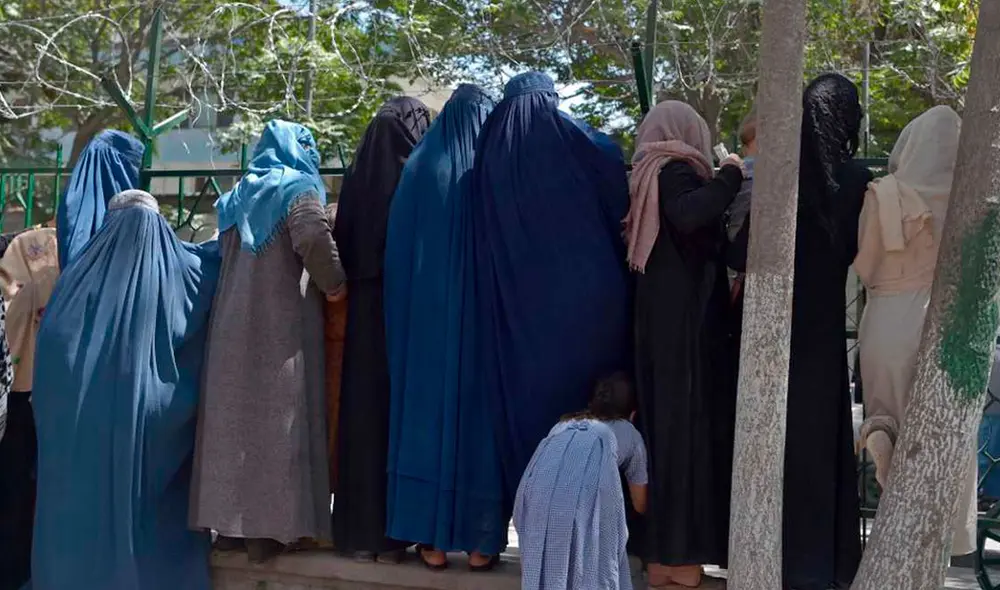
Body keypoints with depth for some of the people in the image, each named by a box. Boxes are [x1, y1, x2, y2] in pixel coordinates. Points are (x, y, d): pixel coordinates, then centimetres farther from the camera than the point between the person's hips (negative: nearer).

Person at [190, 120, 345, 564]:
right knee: (276, 420, -3)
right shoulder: (298, 187, -4)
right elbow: (313, 238, -21)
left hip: (233, 324, 7)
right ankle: (267, 528, -3)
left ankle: (229, 522, 13)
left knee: (235, 414, 9)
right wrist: (334, 283, -8)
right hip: (282, 324, -6)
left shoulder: (238, 195, 18)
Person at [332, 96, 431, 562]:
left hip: (364, 310, 4)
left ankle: (359, 531, 13)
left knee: (363, 410, 8)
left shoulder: (356, 175, 5)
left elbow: (342, 245, 8)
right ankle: (394, 533, 4)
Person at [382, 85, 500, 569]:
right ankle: (480, 540, 8)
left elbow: (399, 250, 1)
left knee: (429, 410, 5)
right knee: (480, 414, 5)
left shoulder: (420, 166, 3)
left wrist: (408, 310, 7)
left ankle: (433, 539, 8)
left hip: (428, 313, 1)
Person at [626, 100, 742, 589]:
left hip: (661, 321, 9)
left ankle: (662, 550, 17)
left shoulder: (649, 175, 16)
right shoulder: (675, 171, -9)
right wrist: (729, 175, -16)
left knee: (664, 427, 10)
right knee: (686, 429, -5)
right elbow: (689, 216, -30)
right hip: (684, 323, -9)